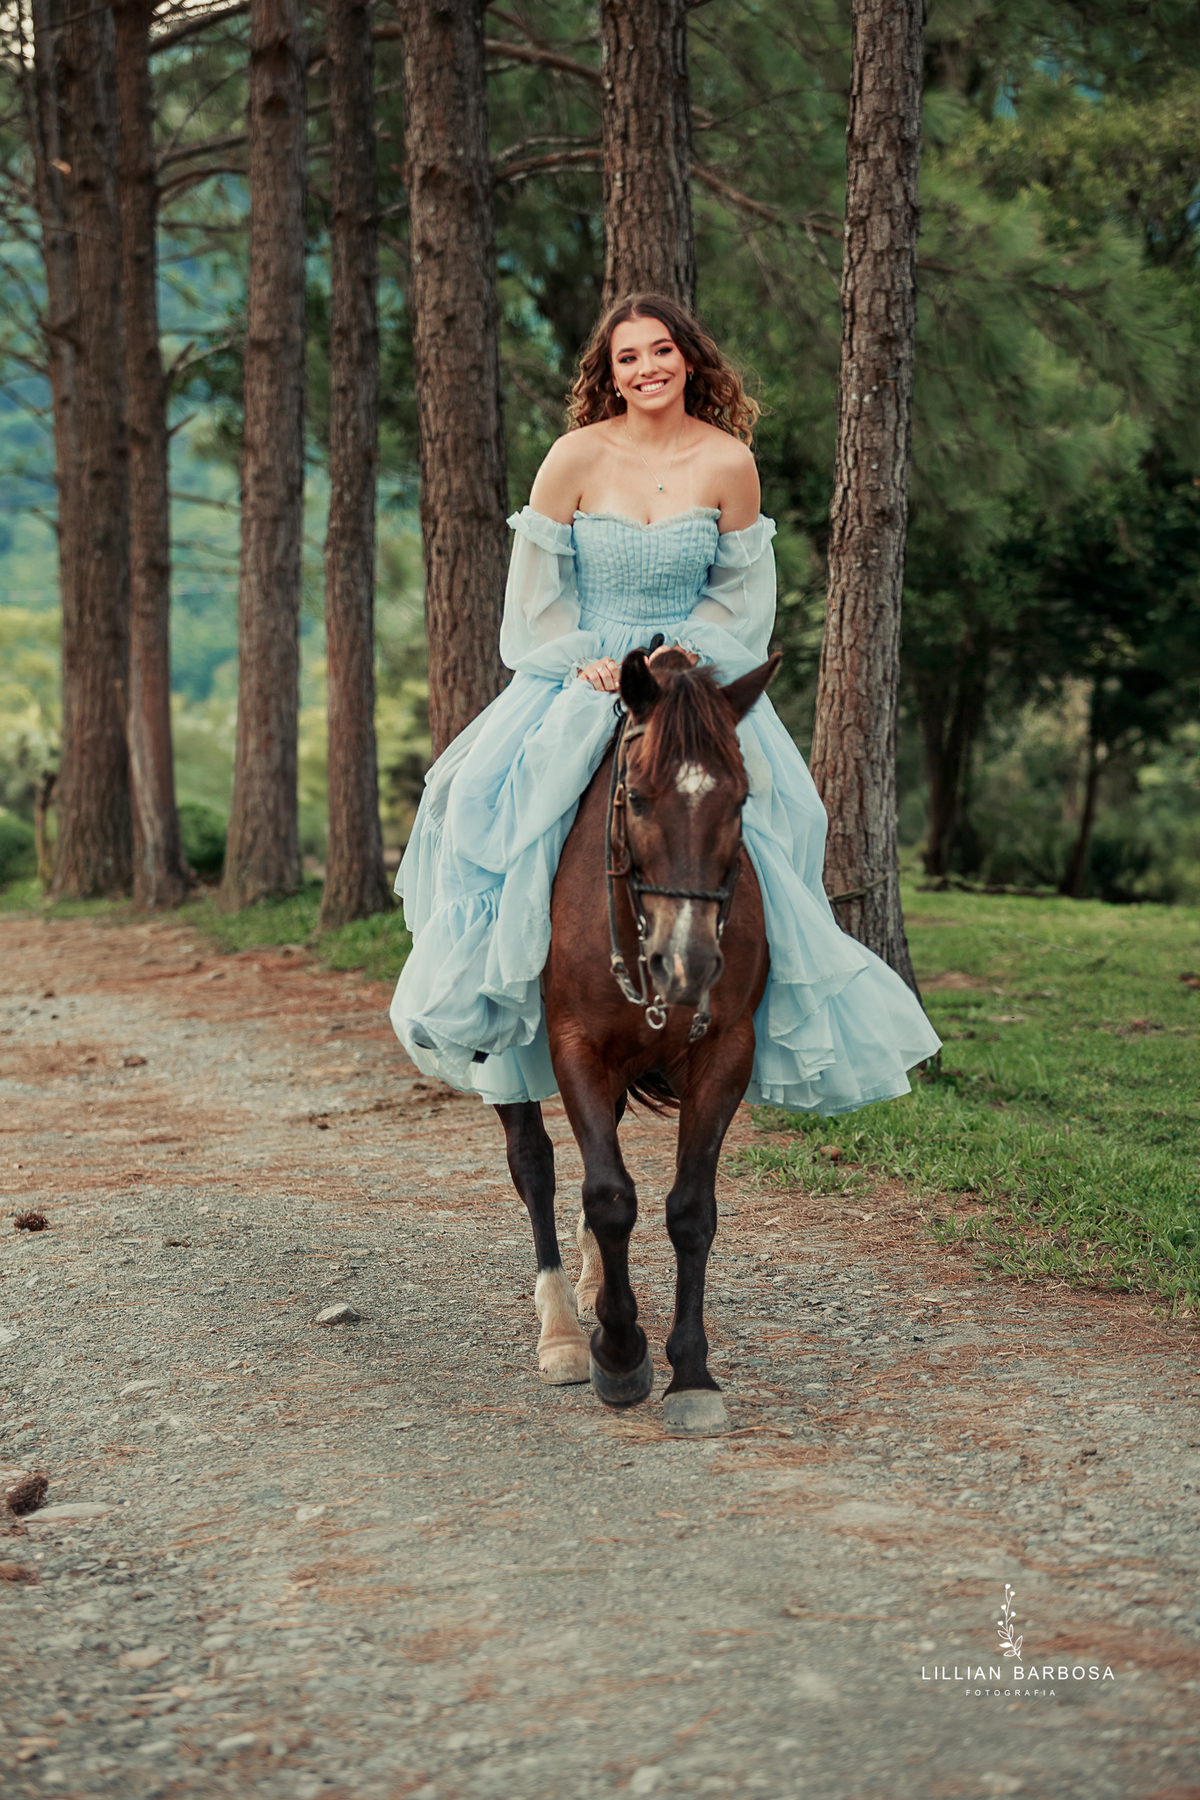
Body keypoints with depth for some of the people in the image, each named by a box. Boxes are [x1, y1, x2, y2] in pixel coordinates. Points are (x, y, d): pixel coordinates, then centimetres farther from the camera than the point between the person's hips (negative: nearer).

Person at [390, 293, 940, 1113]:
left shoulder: (728, 463, -3)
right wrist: (582, 660, -13)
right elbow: (537, 588, 0)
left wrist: (690, 646, -12)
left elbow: (741, 590, 5)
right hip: (578, 670, -1)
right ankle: (478, 990, -4)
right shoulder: (576, 458, -6)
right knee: (490, 796, -22)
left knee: (771, 801, -18)